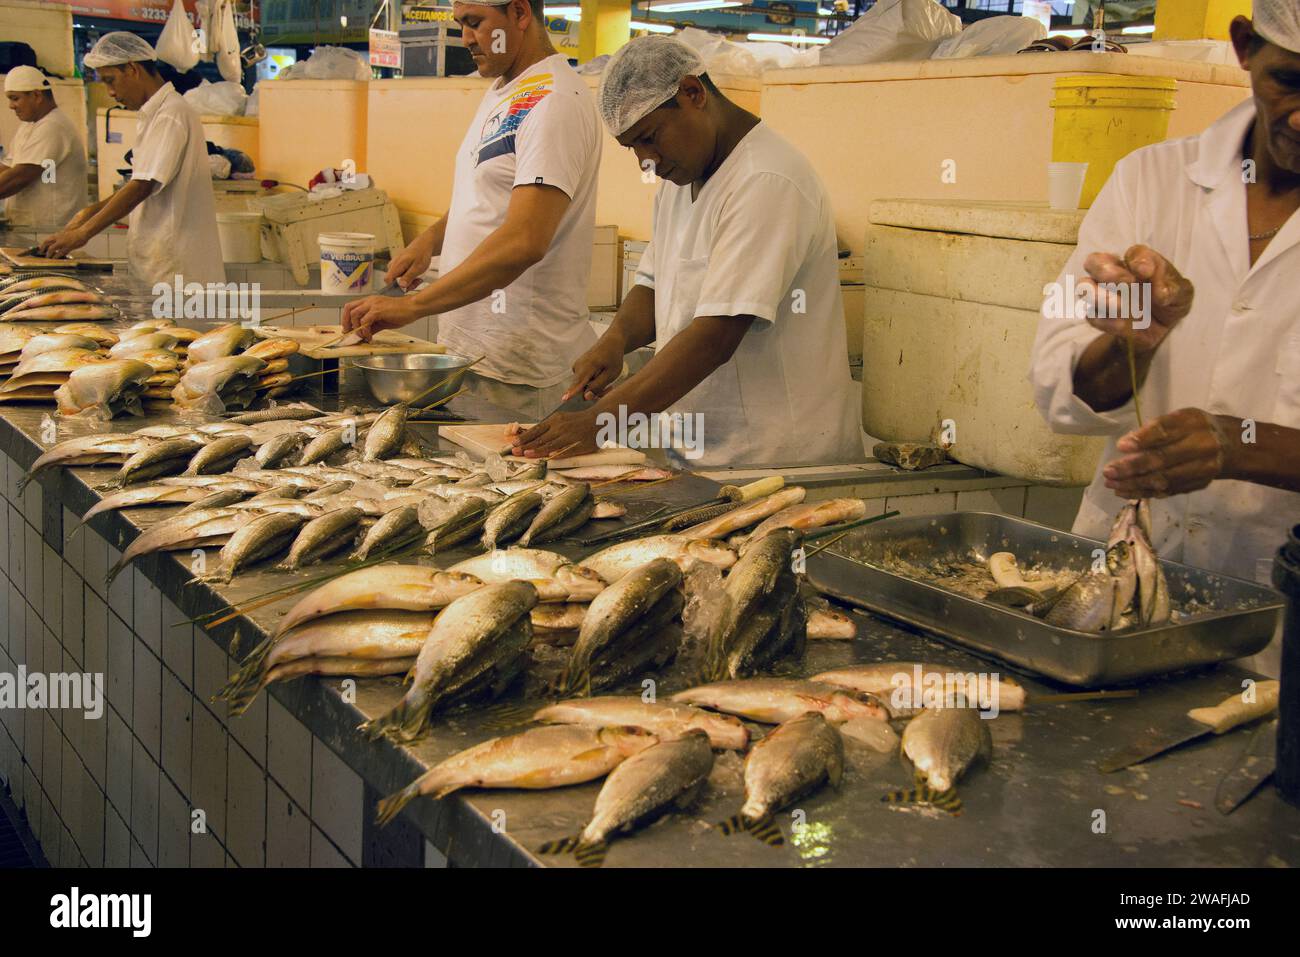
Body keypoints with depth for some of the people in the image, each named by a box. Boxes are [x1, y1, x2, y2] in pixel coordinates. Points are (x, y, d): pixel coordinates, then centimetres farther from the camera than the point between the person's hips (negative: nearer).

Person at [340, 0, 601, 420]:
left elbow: (524, 243, -28)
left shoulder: (555, 101, -17)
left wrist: (413, 305, -28)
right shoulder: (501, 93, 15)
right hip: (463, 347, 9)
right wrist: (432, 237, 5)